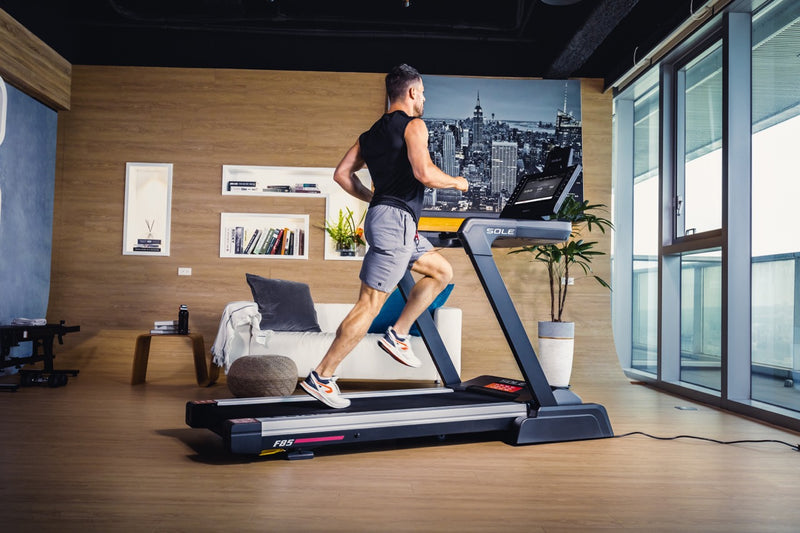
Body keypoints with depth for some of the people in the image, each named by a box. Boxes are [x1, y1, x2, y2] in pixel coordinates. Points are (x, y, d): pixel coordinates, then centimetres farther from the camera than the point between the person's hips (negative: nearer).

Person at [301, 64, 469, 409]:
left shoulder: (372, 133, 19)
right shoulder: (413, 125, -6)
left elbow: (342, 174, 16)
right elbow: (424, 173, -20)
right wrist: (456, 182, -2)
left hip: (383, 215, 10)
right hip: (396, 220, -10)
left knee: (442, 272, 20)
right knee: (370, 305, -7)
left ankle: (397, 335, 16)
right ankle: (321, 378, -2)